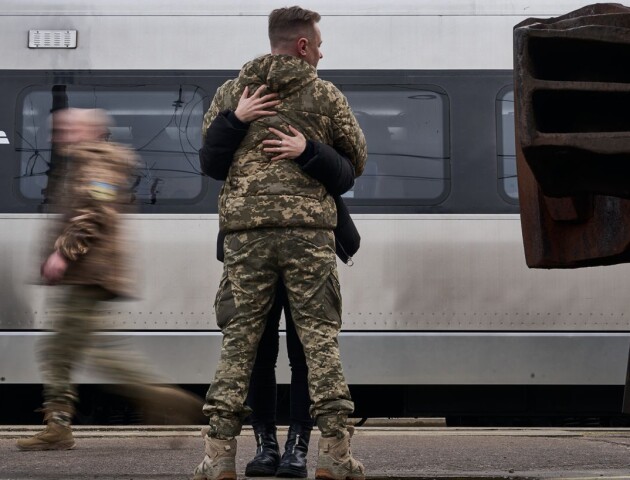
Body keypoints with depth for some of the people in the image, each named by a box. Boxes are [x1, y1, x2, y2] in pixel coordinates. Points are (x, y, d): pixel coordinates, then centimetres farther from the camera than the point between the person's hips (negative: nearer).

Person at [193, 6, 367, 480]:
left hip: (246, 229, 2)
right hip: (309, 228, -2)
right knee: (321, 339, 2)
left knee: (239, 341, 4)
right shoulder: (327, 97, 5)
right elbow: (357, 157, 17)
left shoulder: (231, 92, 9)